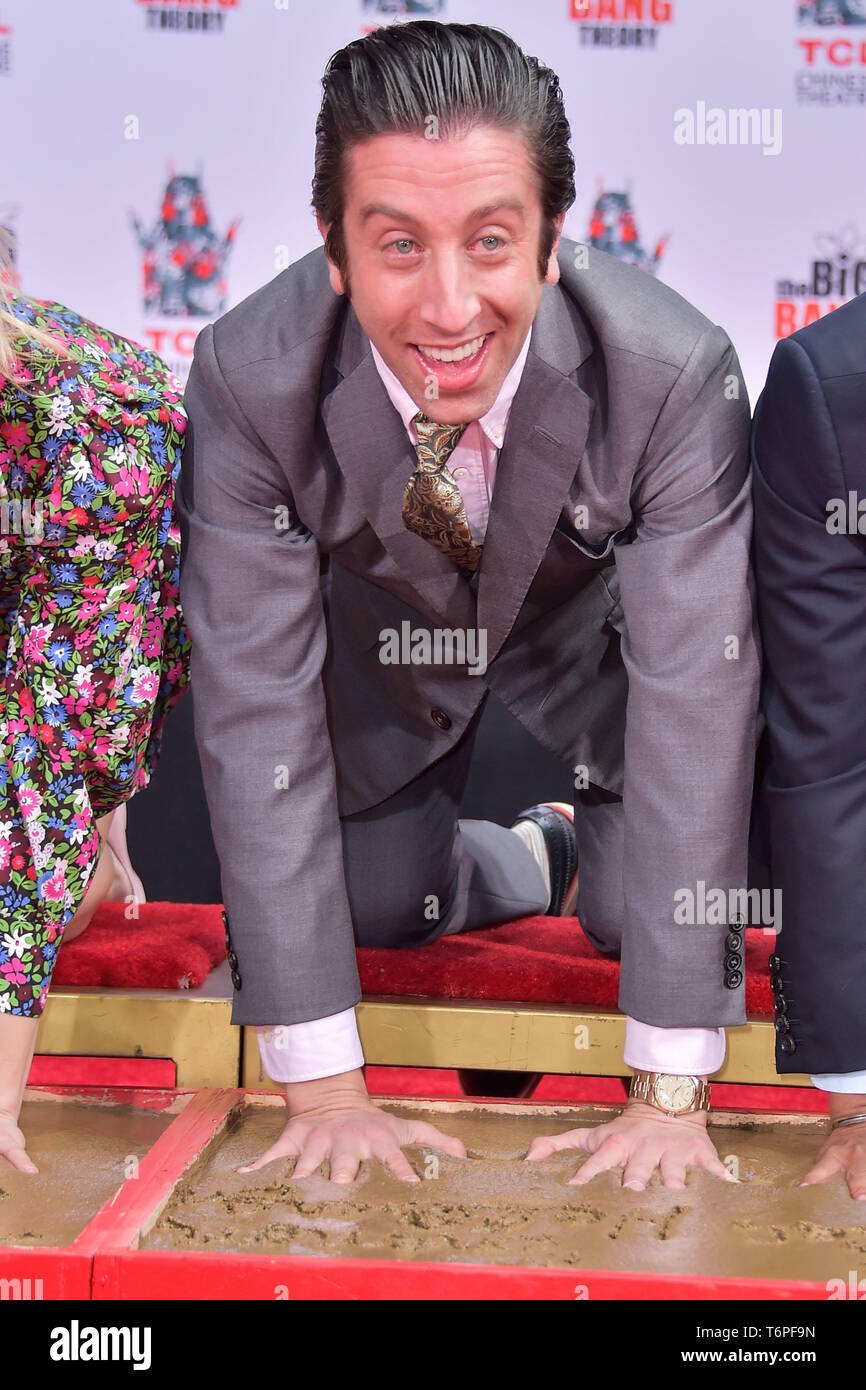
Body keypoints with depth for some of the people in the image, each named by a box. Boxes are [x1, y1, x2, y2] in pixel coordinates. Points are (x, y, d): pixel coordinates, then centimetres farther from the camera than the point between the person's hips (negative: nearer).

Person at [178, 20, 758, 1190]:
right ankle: (535, 851, 30)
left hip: (585, 622, -1)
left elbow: (695, 697, -34)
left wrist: (670, 1092, -33)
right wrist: (322, 1086, -30)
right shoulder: (248, 379, -35)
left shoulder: (674, 375, -38)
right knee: (371, 905, -2)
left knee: (637, 911, -10)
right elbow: (257, 707, -31)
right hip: (380, 638, 1)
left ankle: (615, 854, 27)